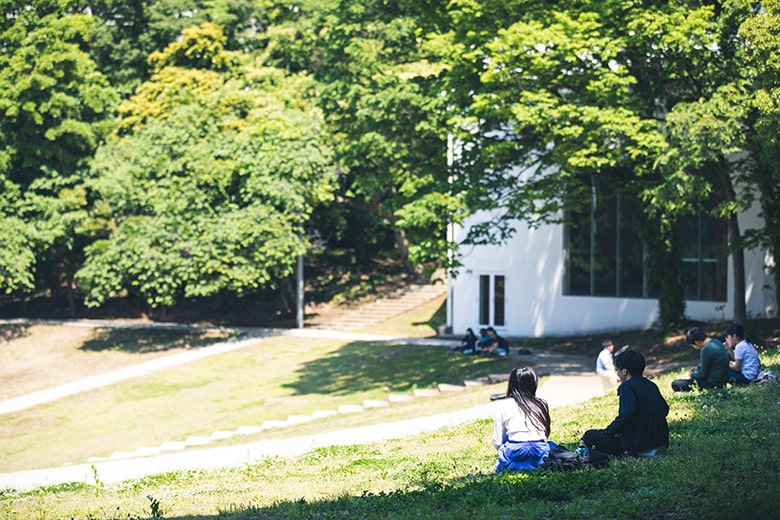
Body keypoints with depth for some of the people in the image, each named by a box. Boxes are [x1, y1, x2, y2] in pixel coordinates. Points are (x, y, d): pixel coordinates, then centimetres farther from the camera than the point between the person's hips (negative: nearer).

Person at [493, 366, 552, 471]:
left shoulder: (503, 406, 6)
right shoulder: (542, 404, 13)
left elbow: (497, 442, 6)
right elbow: (545, 434, 14)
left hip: (516, 453, 0)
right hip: (540, 453, 0)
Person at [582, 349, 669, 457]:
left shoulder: (627, 386, -13)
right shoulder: (652, 385, 11)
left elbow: (626, 416, -24)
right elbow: (665, 409, 19)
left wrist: (607, 431, -11)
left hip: (639, 448, -9)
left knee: (589, 436, -5)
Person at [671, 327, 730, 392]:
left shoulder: (706, 349, -24)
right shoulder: (716, 342, 5)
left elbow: (703, 374, -16)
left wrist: (693, 374, 3)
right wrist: (698, 367, 15)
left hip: (712, 385, -10)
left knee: (675, 384, -6)